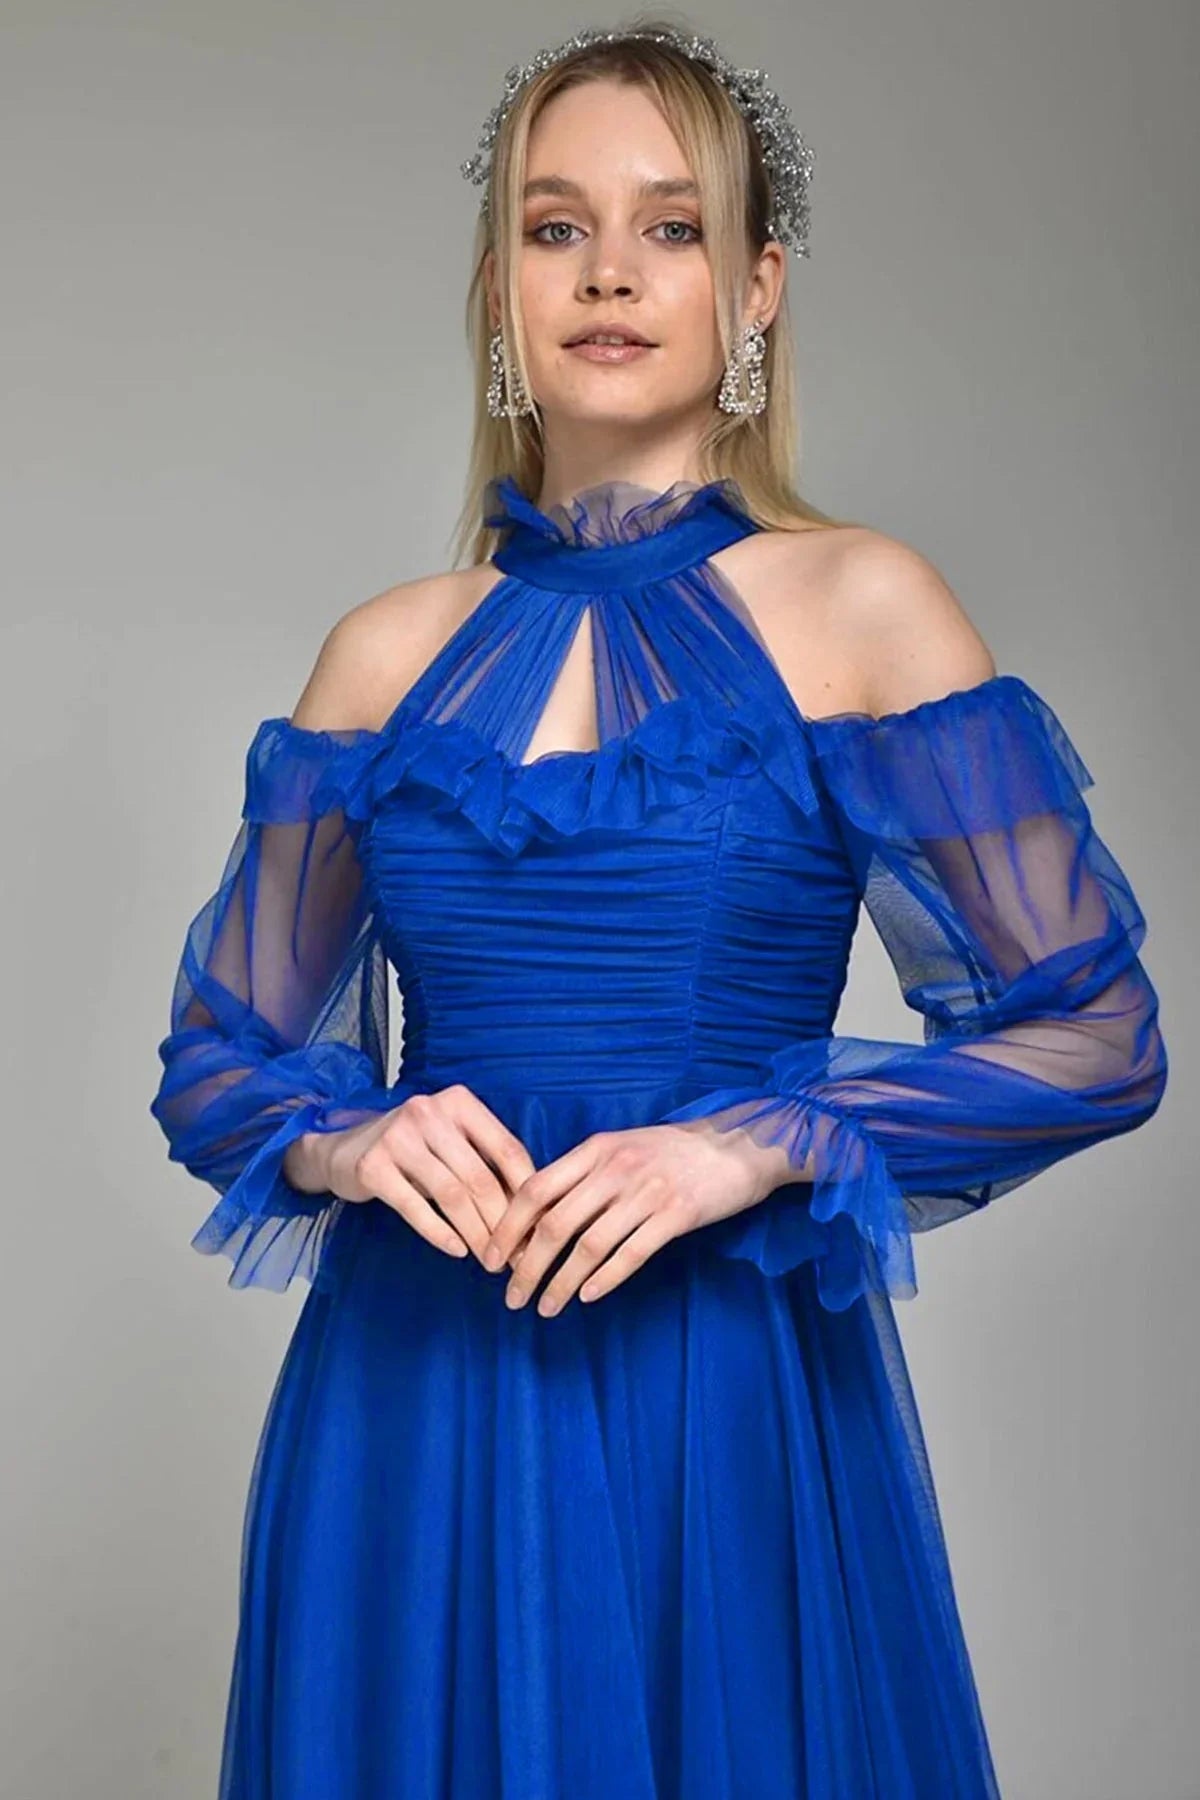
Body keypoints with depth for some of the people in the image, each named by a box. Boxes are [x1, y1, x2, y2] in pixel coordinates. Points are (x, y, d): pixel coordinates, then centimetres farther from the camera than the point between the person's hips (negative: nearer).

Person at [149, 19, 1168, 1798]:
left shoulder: (858, 609, -2)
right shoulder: (387, 652, 6)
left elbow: (1097, 1034, -5)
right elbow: (219, 1057, 11)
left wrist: (753, 1146, -16)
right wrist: (350, 1138, -11)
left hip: (736, 1401, -2)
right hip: (414, 1401, 3)